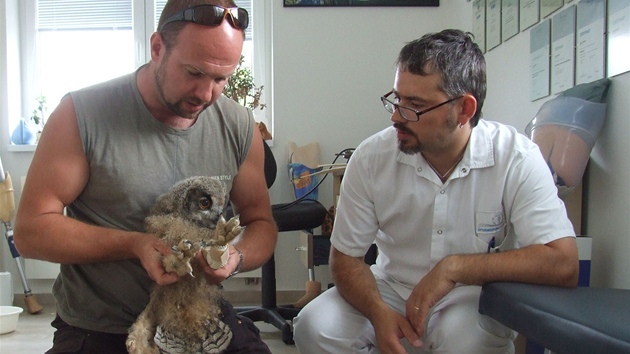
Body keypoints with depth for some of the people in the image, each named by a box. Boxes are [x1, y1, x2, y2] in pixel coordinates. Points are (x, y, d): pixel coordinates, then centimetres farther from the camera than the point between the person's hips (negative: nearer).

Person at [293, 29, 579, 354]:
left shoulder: (515, 158, -17)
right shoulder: (371, 157, -13)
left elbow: (562, 264, -23)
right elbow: (346, 257, -7)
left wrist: (454, 268, -28)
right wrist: (378, 313, -25)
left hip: (476, 302, -1)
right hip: (392, 291, 2)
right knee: (315, 327, -22)